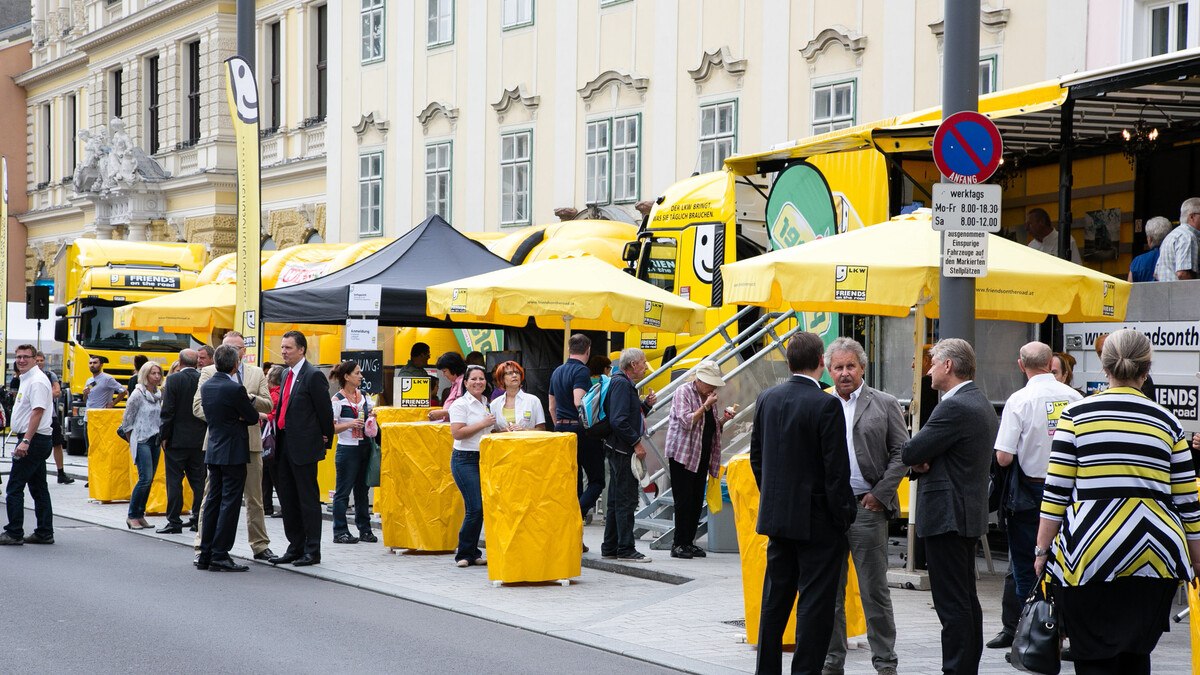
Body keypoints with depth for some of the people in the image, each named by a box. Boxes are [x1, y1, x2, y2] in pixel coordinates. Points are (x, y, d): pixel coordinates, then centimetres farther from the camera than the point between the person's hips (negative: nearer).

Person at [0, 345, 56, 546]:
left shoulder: (37, 381, -15)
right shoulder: (27, 380, 18)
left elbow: (37, 411, -23)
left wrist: (25, 441, -27)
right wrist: (24, 440, 21)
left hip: (33, 440, -11)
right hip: (39, 441, 11)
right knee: (39, 489, 11)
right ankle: (44, 533, 14)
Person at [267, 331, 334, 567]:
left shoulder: (313, 376, -13)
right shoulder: (286, 374, 14)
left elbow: (325, 412, -10)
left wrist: (325, 439, -3)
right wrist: (278, 437, 15)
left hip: (304, 447, -9)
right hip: (284, 445, 9)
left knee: (308, 499, -2)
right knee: (287, 498, 12)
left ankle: (312, 551, 3)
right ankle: (295, 547, 21)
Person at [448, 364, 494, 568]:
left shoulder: (487, 404, 15)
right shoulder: (460, 404, -8)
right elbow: (457, 432, -17)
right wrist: (482, 424, -16)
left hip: (484, 459, 7)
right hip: (465, 459, -7)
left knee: (480, 507, 5)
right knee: (476, 508, -13)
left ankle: (470, 553, 14)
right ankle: (464, 553, 0)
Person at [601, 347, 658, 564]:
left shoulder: (625, 383, 18)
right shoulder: (621, 383, -14)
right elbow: (619, 420, -22)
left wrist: (645, 404, 9)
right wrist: (636, 442, -19)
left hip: (620, 450, 11)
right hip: (622, 450, -11)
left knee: (617, 500, 14)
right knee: (626, 499, -8)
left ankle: (610, 548, 19)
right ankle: (626, 549, -7)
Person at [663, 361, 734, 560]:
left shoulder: (709, 396, 16)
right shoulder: (684, 392, -6)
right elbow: (686, 421, -16)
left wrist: (724, 418, 3)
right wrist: (705, 407, -19)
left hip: (702, 456, 7)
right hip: (683, 454, -7)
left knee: (697, 501, 6)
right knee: (684, 500, -8)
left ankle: (688, 542, 12)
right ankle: (679, 544, -4)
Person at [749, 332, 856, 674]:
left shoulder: (767, 399, 3)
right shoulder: (826, 405, -17)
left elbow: (756, 456, 11)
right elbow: (836, 470, -16)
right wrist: (845, 515, -7)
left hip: (776, 517, 6)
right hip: (817, 519, -6)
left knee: (775, 599, 16)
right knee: (816, 603, 1)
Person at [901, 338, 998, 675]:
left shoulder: (955, 407, -18)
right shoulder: (979, 402, 15)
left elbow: (910, 453, -18)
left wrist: (918, 459, 4)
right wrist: (925, 461, -4)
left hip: (948, 516, -10)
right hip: (969, 512, 10)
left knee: (952, 603, -7)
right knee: (966, 599, 15)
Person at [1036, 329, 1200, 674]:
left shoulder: (1077, 414, 0)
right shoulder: (1167, 423, 6)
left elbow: (1056, 491, -3)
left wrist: (1042, 549, 4)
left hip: (1090, 556, -3)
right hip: (1154, 559, 3)